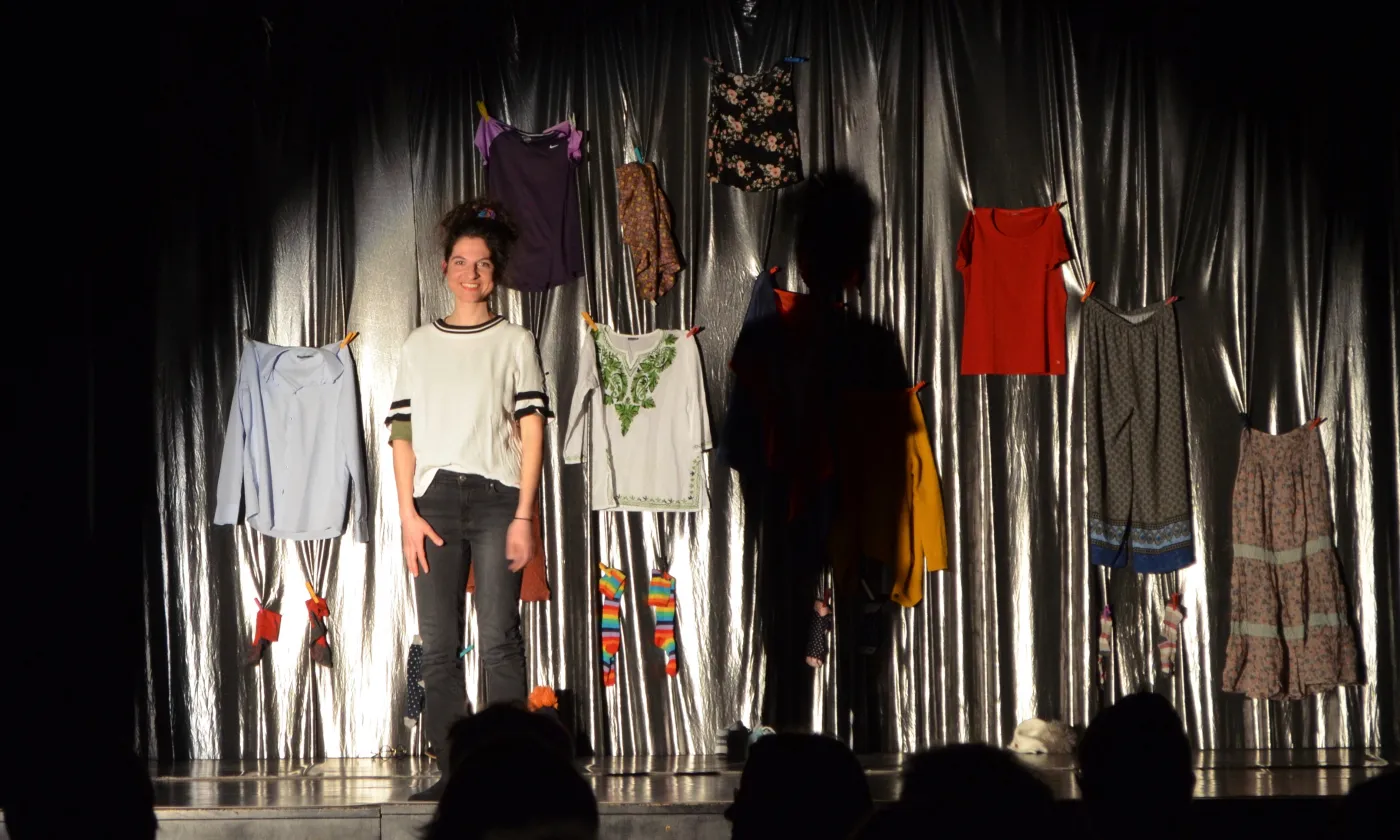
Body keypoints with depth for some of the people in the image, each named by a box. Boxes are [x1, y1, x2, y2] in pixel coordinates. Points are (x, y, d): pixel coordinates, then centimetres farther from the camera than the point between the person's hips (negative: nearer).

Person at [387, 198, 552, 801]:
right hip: (435, 498, 2)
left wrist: (524, 515, -7)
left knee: (499, 639, -8)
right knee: (438, 644, 0)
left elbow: (531, 432, 2)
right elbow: (403, 434, 10)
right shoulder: (420, 346, 14)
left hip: (496, 497, -2)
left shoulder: (515, 343, 8)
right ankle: (452, 770, 3)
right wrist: (408, 514, -1)